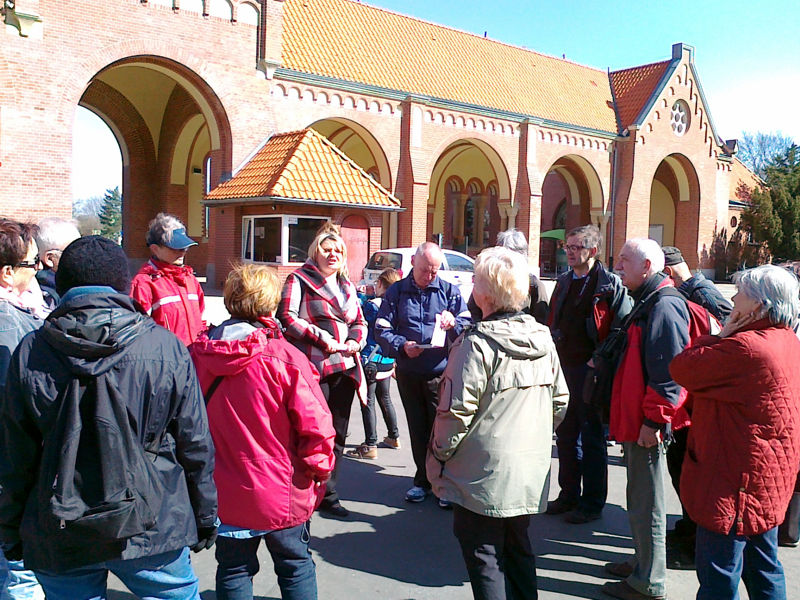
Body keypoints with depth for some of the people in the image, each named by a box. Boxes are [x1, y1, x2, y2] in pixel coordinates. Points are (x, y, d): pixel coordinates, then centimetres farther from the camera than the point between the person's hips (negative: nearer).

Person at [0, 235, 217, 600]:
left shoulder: (29, 353, -8)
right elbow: (196, 446, -5)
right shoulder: (167, 348, -11)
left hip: (59, 538, 1)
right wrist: (205, 518, 9)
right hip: (153, 529, -1)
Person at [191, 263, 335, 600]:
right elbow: (315, 424, -20)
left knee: (233, 572, 19)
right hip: (283, 495, -3)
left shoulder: (197, 357, -7)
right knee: (296, 565, 17)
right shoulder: (285, 358, -20)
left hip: (225, 495, 3)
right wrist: (319, 469, -2)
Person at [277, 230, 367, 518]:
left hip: (344, 367, 6)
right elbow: (287, 316, -9)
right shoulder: (299, 280, 1)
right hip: (313, 367, -6)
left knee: (337, 435, 10)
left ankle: (328, 495, 21)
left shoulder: (347, 286, 20)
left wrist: (355, 341, 1)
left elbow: (359, 322, 23)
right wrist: (321, 338, -15)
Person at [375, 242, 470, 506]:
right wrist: (402, 345, -19)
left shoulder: (449, 291, 3)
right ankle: (423, 480, 28)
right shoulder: (397, 291, 5)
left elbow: (468, 325, -2)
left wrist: (453, 323, -25)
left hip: (441, 373, -2)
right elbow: (381, 330, -1)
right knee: (417, 429, 13)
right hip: (409, 373, 2)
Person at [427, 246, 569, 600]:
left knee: (483, 558, 8)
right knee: (518, 550, 21)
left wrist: (440, 455, -4)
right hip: (531, 474, 7)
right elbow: (560, 401, 10)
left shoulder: (477, 344, -20)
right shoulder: (543, 338, 2)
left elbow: (457, 412, -19)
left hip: (484, 475, -7)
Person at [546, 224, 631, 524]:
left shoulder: (610, 284, -9)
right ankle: (569, 494, 28)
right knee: (565, 433, 14)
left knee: (592, 437, 3)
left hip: (590, 369, -7)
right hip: (563, 368, 7)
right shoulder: (564, 282, 14)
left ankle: (592, 502, 15)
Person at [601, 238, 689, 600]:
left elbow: (668, 369, -23)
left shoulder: (664, 306, -18)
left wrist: (653, 420, -21)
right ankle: (643, 562, 35)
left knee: (646, 503, 1)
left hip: (647, 424, -10)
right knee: (639, 498, 21)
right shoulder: (647, 302, 15)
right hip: (636, 419, 10)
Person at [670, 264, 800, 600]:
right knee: (764, 569, 23)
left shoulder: (746, 347, -25)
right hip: (769, 479, 10)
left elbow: (681, 368, -19)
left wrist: (722, 334, -12)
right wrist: (727, 337, 9)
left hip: (736, 483, -10)